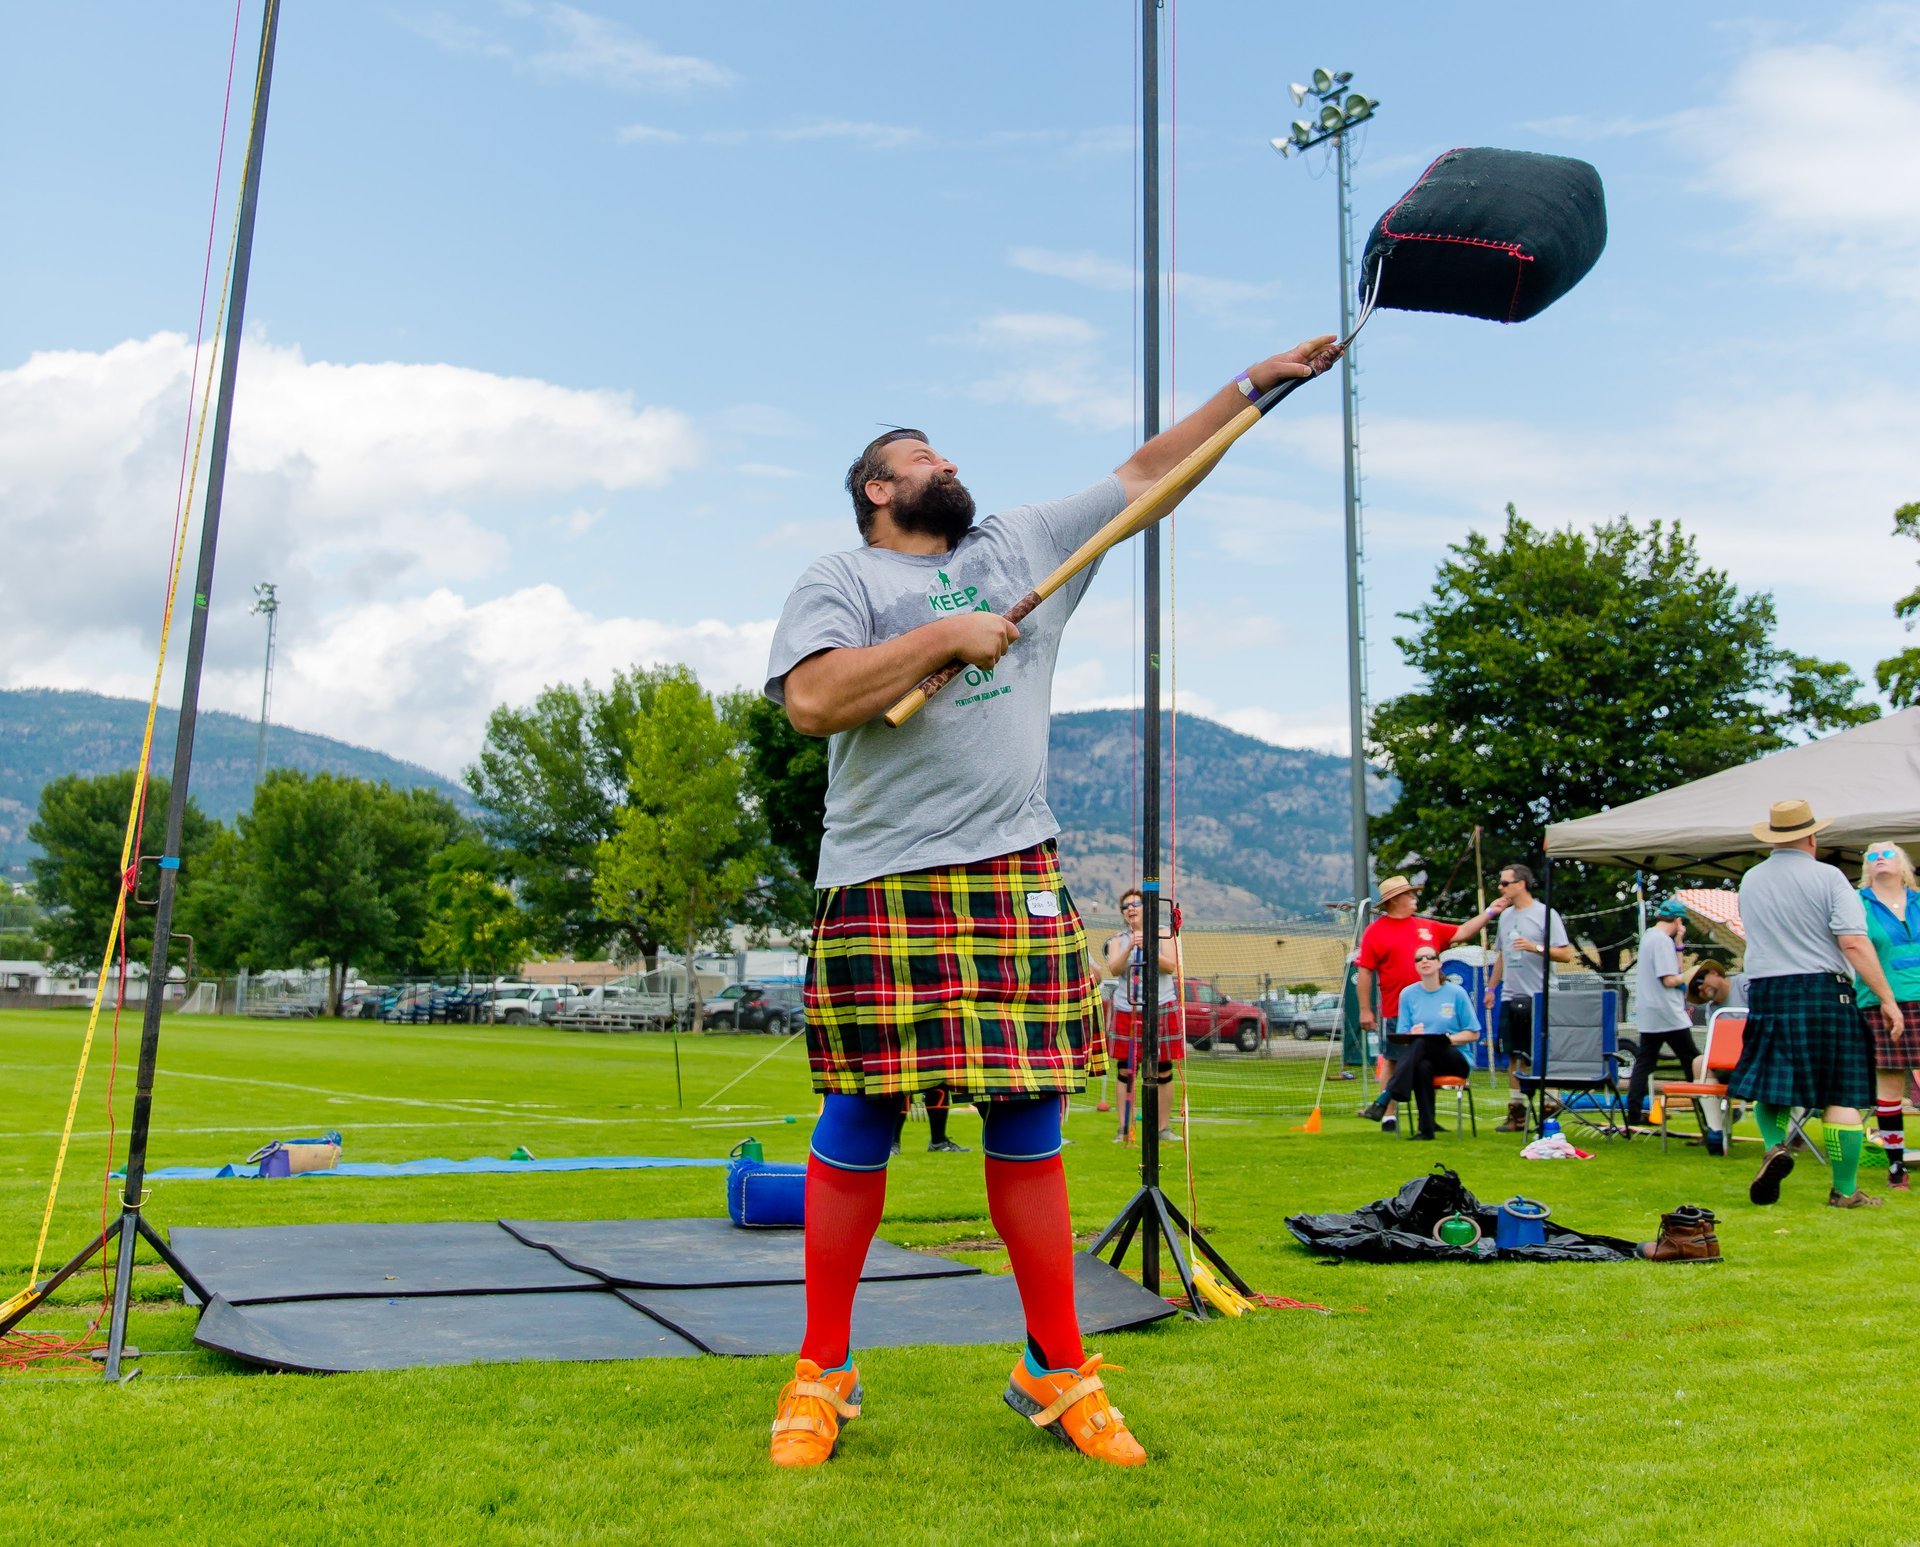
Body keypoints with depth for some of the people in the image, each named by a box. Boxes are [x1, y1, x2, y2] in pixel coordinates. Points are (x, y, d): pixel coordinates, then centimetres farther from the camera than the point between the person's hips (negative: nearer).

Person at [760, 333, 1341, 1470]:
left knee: (1030, 1127, 6)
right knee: (859, 1127, 1)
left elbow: (1147, 473, 23)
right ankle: (824, 1370, 16)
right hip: (886, 886, -3)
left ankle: (1058, 1370, 16)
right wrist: (946, 636, -10)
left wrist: (1258, 382, 23)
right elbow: (812, 699, -13)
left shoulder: (1022, 545, 19)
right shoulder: (841, 580, 5)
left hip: (1019, 880, 4)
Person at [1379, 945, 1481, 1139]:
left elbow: (1474, 1034, 3)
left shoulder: (1456, 993, 2)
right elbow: (1402, 1036, 7)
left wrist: (1448, 1039, -14)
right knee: (1422, 1067, -37)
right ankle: (1426, 1128, -34)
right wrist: (1411, 1035, -18)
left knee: (1422, 1043, -35)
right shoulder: (1408, 994, 9)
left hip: (1457, 1059, -2)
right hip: (1424, 1058, 2)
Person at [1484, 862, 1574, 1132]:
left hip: (1538, 999, -7)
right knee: (1515, 1058, 10)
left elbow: (1566, 954, -11)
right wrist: (1491, 987, 21)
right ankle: (1516, 1113, 15)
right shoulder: (1506, 915, 14)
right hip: (1510, 997, 7)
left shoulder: (1544, 914, -7)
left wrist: (1536, 947, -23)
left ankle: (1551, 1110, 3)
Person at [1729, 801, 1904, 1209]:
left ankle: (1775, 1146, -9)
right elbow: (1854, 943, -13)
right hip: (1825, 992, -3)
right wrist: (1887, 999, -10)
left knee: (1768, 1083, 16)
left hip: (1767, 992, 3)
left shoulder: (1749, 881, 9)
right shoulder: (1827, 877, -6)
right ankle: (1845, 1190, 6)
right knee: (1841, 1095, 3)